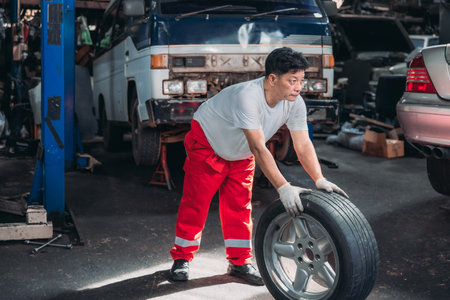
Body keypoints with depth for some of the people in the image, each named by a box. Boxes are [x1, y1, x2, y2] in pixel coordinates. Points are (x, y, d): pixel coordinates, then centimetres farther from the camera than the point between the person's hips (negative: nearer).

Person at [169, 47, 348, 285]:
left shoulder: (295, 103, -21)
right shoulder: (247, 96, -42)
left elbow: (303, 145, -19)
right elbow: (259, 148, -46)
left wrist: (320, 180, -33)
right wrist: (283, 188, -51)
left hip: (240, 155, 6)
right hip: (207, 142, -5)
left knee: (240, 206, 5)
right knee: (195, 202, -1)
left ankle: (239, 262, 16)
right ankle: (182, 257, 15)